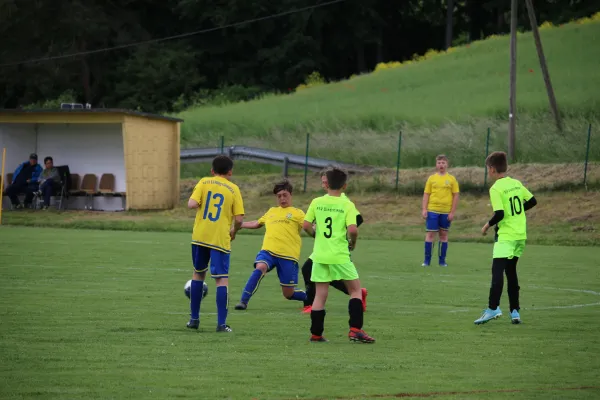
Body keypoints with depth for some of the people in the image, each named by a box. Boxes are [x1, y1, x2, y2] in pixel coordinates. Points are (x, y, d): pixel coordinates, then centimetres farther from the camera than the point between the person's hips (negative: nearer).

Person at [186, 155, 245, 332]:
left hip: (200, 236, 2)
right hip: (220, 239, -2)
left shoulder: (204, 182, 3)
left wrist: (200, 204, 12)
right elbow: (239, 219, -5)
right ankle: (221, 323, -11)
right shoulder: (233, 189, 0)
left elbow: (192, 204, -11)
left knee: (198, 273, 20)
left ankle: (194, 319, 23)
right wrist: (234, 231, 15)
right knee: (222, 279, -2)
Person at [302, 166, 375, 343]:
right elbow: (353, 229, -17)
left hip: (320, 255, 3)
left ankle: (316, 333, 10)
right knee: (355, 290, 10)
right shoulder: (347, 205, -7)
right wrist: (353, 243, 3)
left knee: (320, 295, 9)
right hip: (340, 256, -3)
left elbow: (306, 225, -1)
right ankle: (355, 329, 0)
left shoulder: (317, 202, 2)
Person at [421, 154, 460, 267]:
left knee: (444, 235, 7)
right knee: (430, 234, -3)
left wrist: (452, 212, -4)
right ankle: (427, 260, 1)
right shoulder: (431, 178, 6)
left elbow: (456, 196, 2)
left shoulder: (451, 179, 3)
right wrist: (424, 209, -4)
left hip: (446, 212, 0)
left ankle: (442, 260, 13)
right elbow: (426, 194, 6)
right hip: (432, 211, 0)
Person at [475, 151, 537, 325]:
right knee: (511, 271, 14)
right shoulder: (517, 184, 8)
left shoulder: (496, 189, -13)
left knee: (497, 270, -12)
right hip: (521, 234, 8)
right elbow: (532, 201, 14)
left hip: (506, 236, -8)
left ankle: (493, 308, -24)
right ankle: (515, 311, 14)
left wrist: (488, 225, -3)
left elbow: (499, 214, -20)